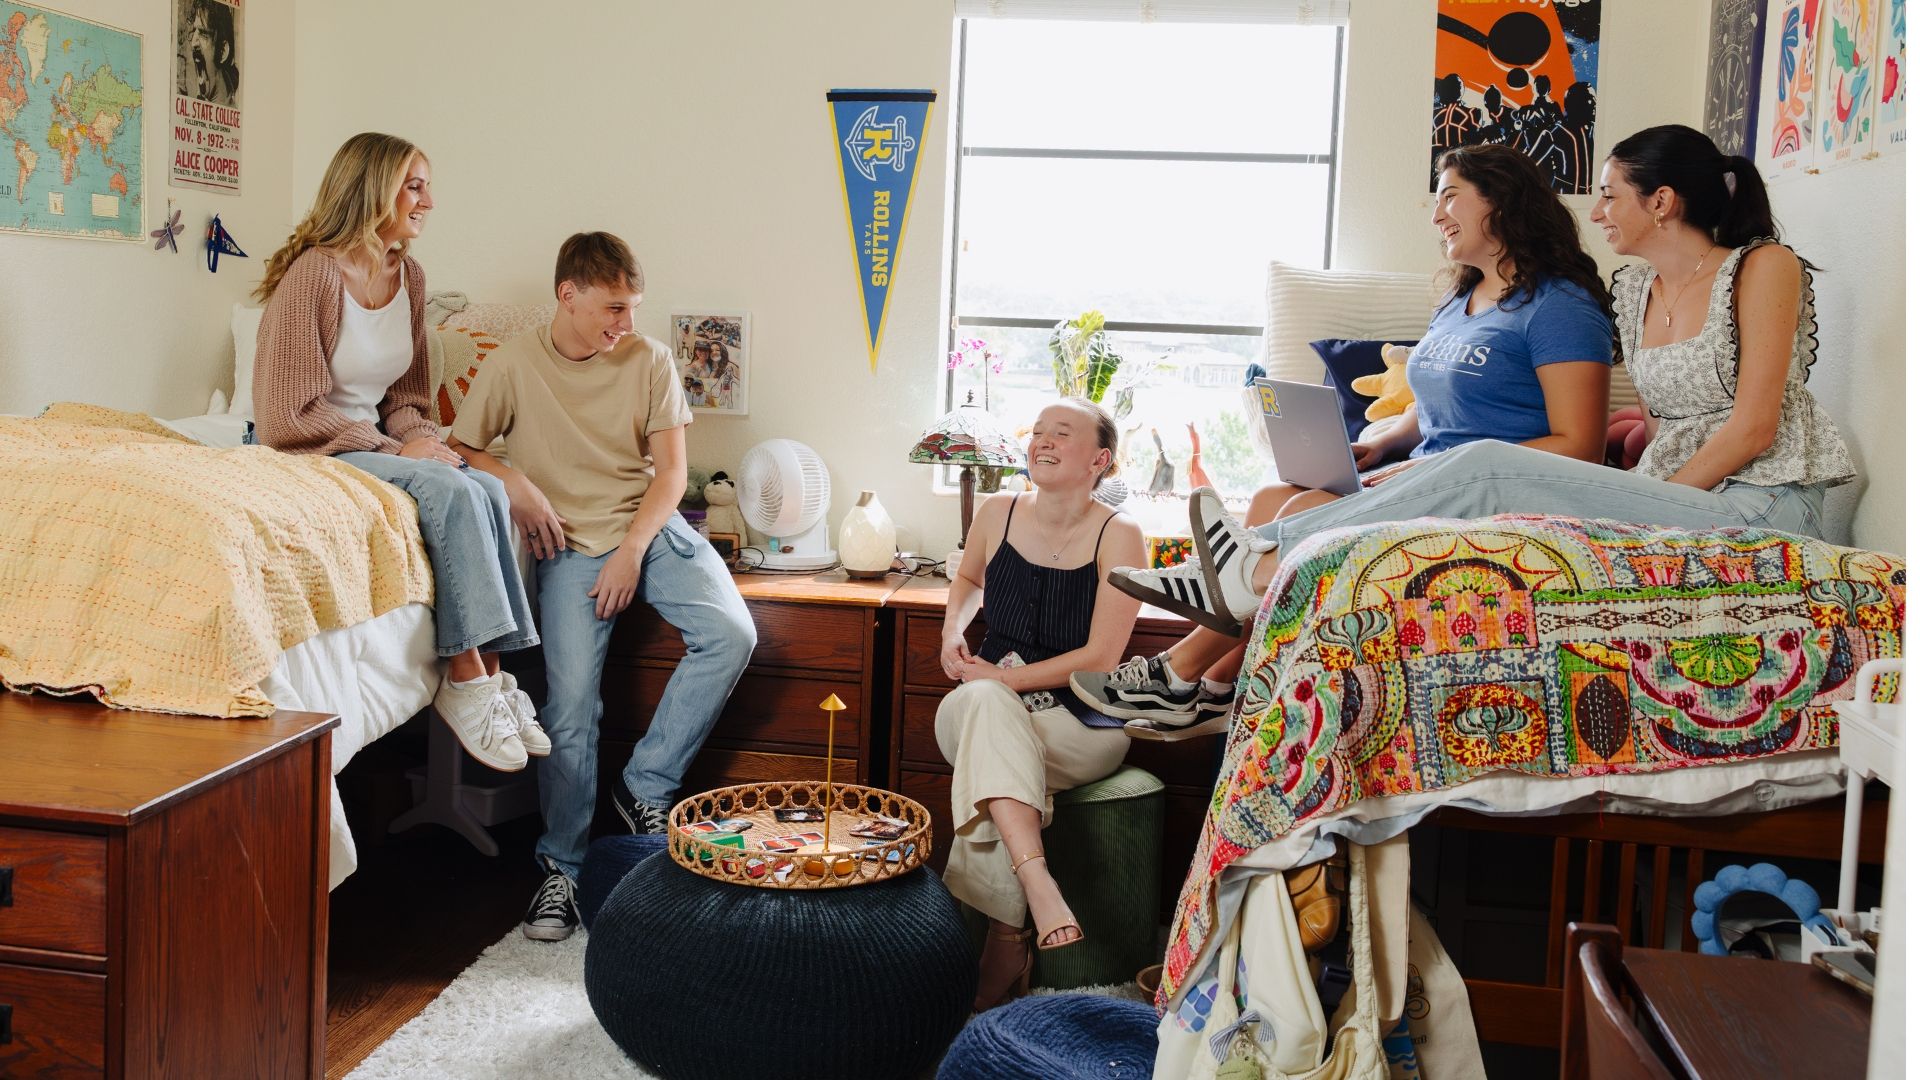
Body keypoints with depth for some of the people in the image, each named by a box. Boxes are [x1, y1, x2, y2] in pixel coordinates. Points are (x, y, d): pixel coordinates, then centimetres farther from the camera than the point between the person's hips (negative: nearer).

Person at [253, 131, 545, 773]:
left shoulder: (409, 277, 9)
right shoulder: (312, 273, -15)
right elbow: (291, 413, -17)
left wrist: (420, 436, -6)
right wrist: (394, 450, -18)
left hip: (379, 444, 7)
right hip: (312, 454, -7)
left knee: (488, 488, -21)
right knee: (453, 492, -29)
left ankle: (486, 678, -21)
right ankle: (467, 680, -25)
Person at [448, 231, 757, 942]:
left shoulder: (649, 360, 3)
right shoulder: (514, 364, 0)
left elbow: (670, 469, 1)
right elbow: (458, 450, 7)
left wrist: (633, 550, -11)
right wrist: (513, 483, -12)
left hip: (651, 528, 2)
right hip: (569, 544, -2)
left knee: (731, 632, -24)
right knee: (571, 702, -16)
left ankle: (645, 785, -9)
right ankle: (561, 867, 0)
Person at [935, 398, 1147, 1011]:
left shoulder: (1117, 537, -6)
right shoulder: (999, 516, 7)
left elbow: (1099, 658, -11)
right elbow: (969, 579, 30)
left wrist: (1006, 679, -15)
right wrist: (953, 629, 9)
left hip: (1079, 721, -3)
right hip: (985, 708, 3)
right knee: (983, 703, -35)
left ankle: (1005, 938, -27)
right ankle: (1038, 884, -49)